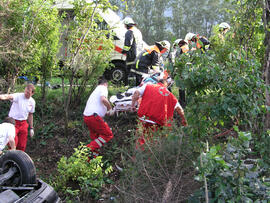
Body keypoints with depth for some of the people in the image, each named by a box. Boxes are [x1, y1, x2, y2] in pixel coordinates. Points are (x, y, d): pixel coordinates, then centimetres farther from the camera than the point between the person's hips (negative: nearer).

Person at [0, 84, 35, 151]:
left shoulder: (32, 102, 3)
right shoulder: (18, 96, -13)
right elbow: (10, 96, -37)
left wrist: (31, 128, 16)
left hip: (23, 124, 5)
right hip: (13, 122, -4)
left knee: (22, 146, 7)